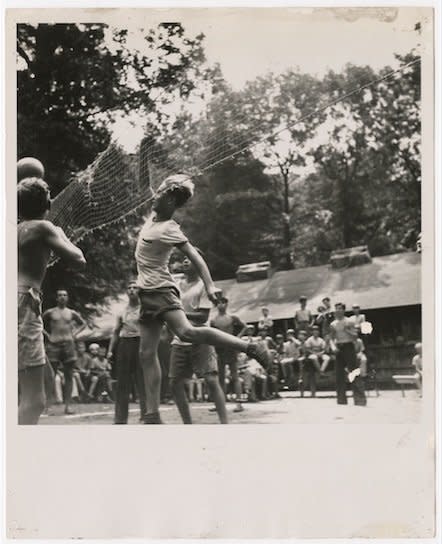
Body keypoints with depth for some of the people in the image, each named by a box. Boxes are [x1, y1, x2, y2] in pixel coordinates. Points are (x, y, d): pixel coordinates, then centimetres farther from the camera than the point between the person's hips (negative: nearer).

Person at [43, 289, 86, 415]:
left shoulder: (72, 313, 9)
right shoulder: (50, 312, 3)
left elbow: (83, 323, 22)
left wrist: (75, 333, 9)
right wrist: (47, 334, 1)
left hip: (69, 344, 2)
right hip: (53, 344, -2)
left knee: (68, 376, 1)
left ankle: (67, 405, 3)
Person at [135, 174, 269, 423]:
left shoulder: (169, 230, -15)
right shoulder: (153, 216, 7)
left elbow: (194, 256, -23)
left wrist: (210, 286, -33)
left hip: (161, 290, -9)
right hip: (147, 292, 9)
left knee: (186, 332, -33)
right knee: (147, 353, 4)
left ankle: (250, 347, -25)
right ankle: (153, 415, 5)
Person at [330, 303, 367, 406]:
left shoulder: (349, 322, -2)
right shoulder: (333, 324, 11)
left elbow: (355, 336, -5)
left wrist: (347, 330, -17)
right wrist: (334, 345, -2)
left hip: (348, 347, -5)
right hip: (339, 348, 5)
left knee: (354, 372, -10)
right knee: (339, 373, 5)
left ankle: (360, 399, -11)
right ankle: (341, 399, 12)